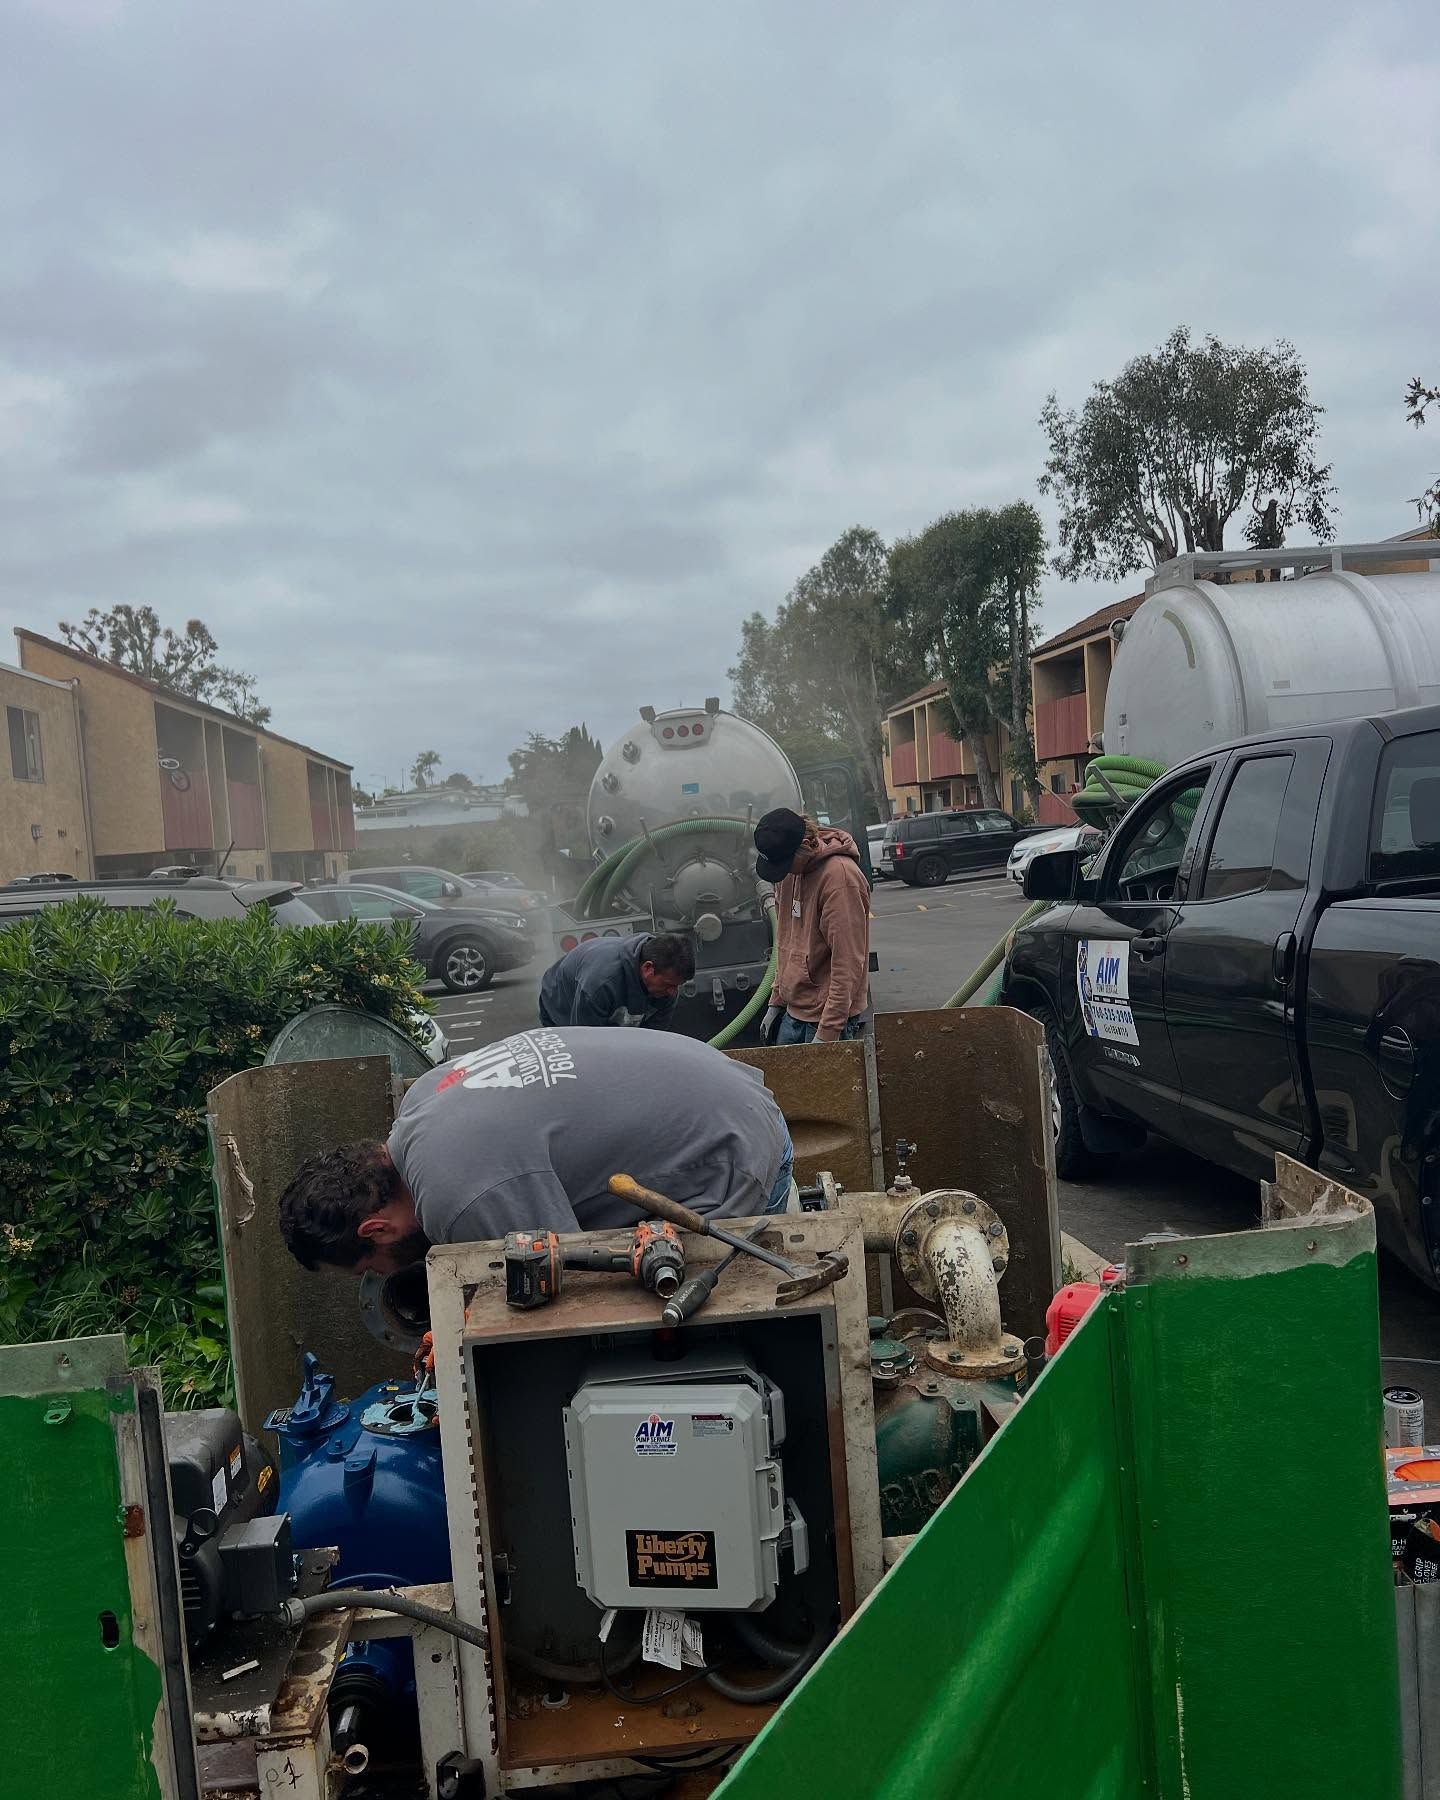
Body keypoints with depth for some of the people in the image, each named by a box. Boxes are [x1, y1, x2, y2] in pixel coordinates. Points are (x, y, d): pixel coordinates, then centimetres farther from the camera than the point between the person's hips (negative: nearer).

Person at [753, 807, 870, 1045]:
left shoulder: (840, 876, -21)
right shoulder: (790, 870, 5)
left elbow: (848, 965, -22)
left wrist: (827, 1034, -21)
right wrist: (776, 1002, 15)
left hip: (828, 1018, -8)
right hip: (792, 1012, 8)